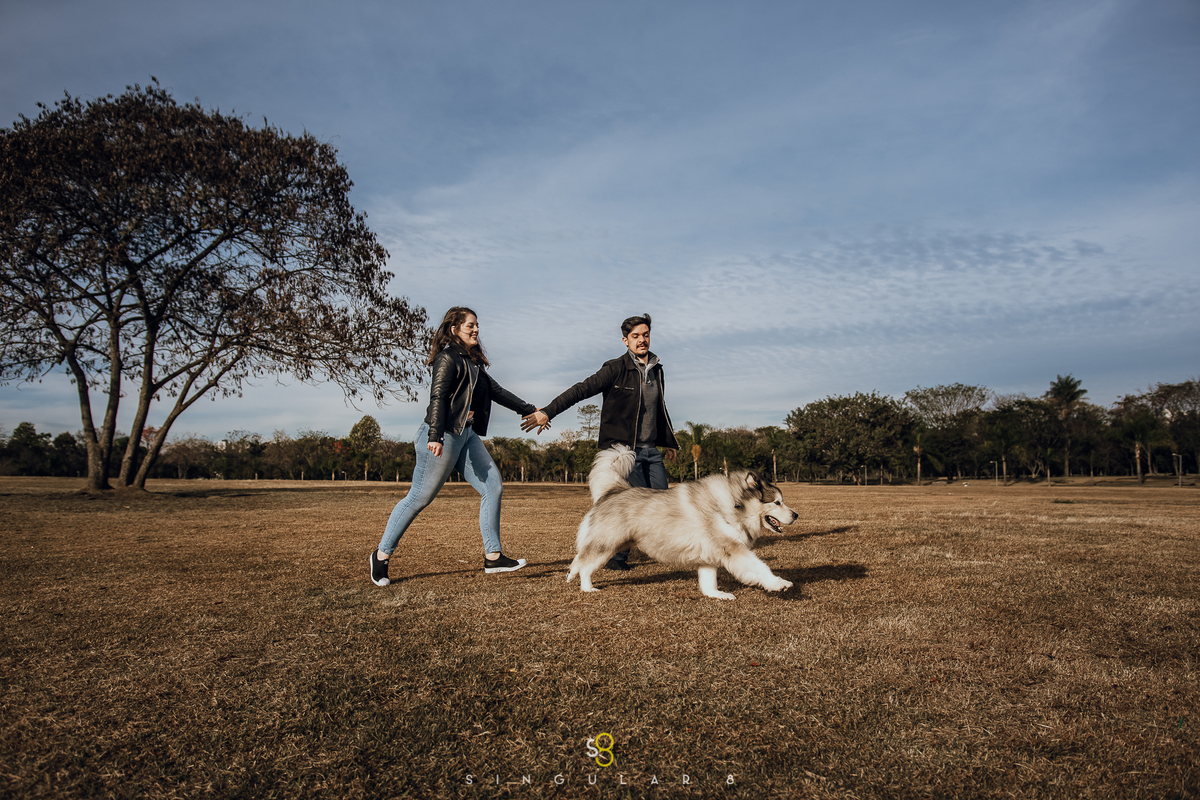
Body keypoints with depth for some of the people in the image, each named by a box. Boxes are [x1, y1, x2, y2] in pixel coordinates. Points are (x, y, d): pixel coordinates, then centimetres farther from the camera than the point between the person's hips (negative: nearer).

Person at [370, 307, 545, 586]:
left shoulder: (472, 362, 19)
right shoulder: (448, 358, -8)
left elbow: (496, 391, 24)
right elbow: (437, 397, -19)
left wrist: (530, 411, 25)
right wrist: (435, 436, -30)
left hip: (467, 434, 9)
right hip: (442, 437, -9)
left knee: (493, 486, 1)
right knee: (419, 497, -3)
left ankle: (493, 557, 6)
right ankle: (382, 555, 13)